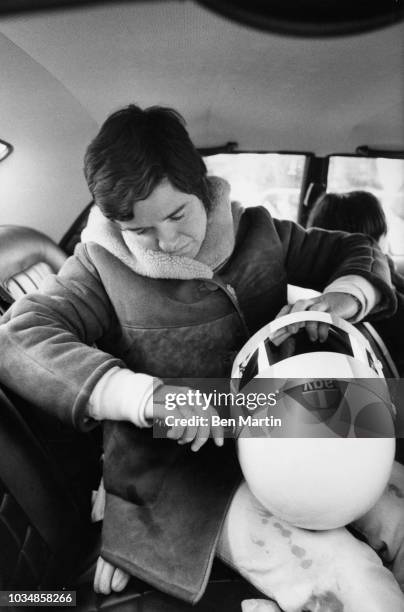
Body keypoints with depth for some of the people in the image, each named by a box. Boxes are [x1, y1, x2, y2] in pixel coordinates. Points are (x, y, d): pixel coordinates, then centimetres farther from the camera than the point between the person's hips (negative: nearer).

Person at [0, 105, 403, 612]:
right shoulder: (103, 265, -4)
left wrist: (343, 297, -11)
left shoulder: (256, 231, 5)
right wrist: (144, 395, -29)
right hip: (187, 466, -4)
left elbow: (357, 252, 14)